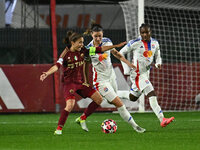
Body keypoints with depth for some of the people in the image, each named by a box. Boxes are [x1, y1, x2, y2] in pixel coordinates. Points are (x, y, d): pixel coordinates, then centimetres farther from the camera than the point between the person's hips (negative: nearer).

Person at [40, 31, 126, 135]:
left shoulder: (83, 51, 2)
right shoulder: (66, 54, -13)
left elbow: (98, 50, 6)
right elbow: (57, 65, -26)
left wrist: (115, 46, 6)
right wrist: (47, 73, -44)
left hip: (81, 82, 7)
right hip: (69, 83, -7)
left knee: (99, 99, 2)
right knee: (70, 105, -26)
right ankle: (59, 128, -15)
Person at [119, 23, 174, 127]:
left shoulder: (155, 43, 7)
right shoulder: (135, 43, -10)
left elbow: (157, 56, 21)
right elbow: (121, 53, 0)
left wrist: (158, 63, -2)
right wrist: (126, 67, -7)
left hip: (146, 73, 8)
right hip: (138, 74, -8)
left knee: (132, 98, 17)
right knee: (152, 95, -20)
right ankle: (162, 120, -28)